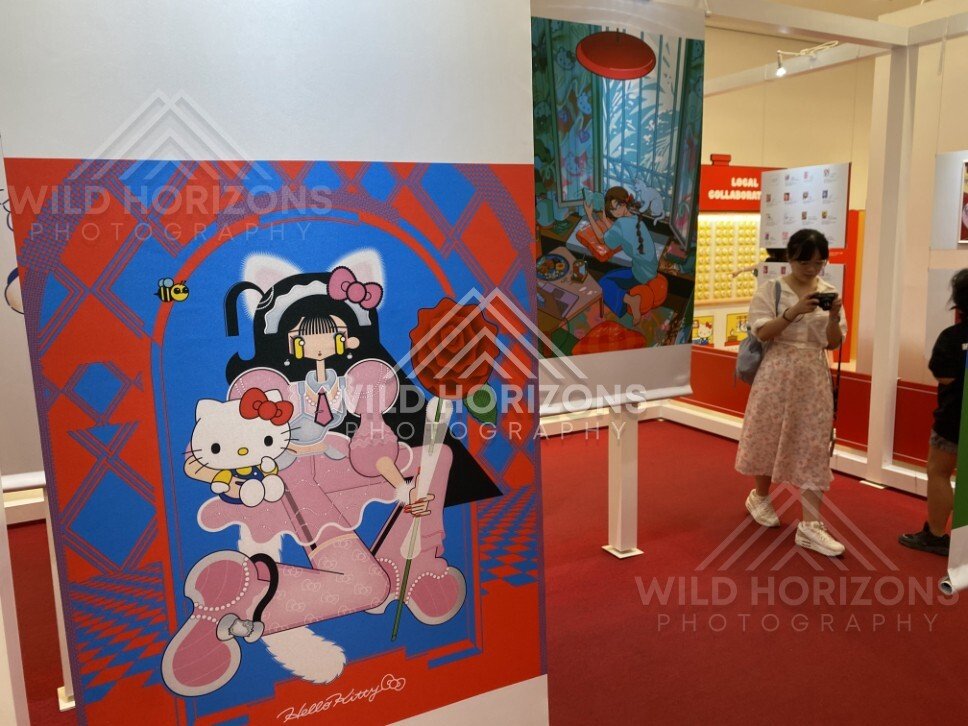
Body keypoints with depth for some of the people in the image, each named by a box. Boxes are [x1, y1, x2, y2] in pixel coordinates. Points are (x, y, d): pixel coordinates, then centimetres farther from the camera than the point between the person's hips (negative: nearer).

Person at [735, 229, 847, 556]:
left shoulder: (829, 292, 5)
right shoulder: (771, 289, -4)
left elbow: (833, 343, 3)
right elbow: (762, 332, -13)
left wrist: (834, 317, -15)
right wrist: (794, 312, -25)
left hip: (814, 378, 3)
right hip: (778, 373, -2)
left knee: (814, 445, -1)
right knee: (770, 437, 10)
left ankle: (810, 525, 2)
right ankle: (760, 496, 36)